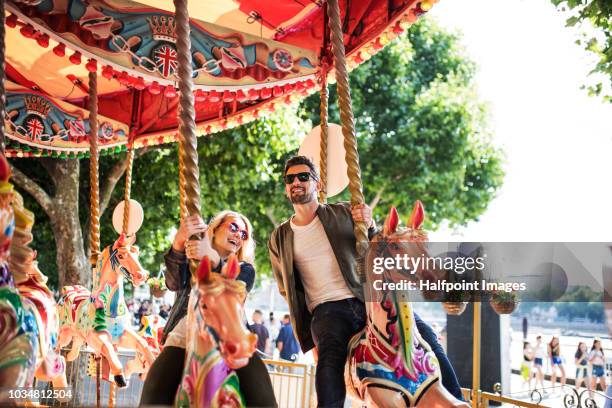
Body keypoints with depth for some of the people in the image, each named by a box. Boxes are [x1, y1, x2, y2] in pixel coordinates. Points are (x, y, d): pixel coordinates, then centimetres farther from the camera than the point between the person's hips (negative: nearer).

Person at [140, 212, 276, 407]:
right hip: (184, 339, 0)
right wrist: (179, 242, -26)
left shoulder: (245, 269, 21)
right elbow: (174, 282, -4)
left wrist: (213, 258, -29)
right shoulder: (190, 260, 22)